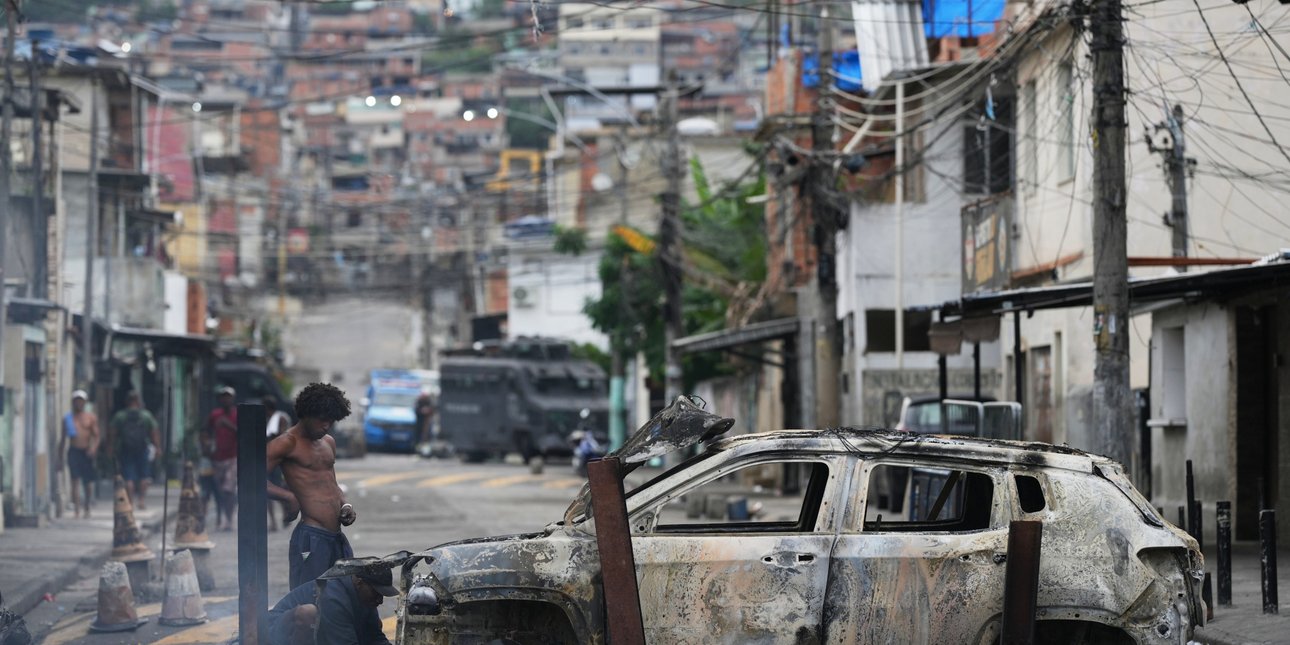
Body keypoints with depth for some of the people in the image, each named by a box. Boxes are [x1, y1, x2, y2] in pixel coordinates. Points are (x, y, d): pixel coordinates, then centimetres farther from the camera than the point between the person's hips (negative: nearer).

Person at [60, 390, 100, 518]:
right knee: (75, 480, -12)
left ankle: (87, 508, 27)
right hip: (74, 451, -1)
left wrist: (94, 448, -15)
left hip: (87, 452, 1)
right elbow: (63, 439, 13)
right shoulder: (68, 418, 9)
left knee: (88, 482, 8)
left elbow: (96, 435, 4)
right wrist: (60, 456, 10)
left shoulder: (91, 417, 7)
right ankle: (77, 509, -16)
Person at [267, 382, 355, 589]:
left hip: (337, 538, 8)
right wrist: (289, 497, -23)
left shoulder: (328, 443, 20)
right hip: (311, 538, -8)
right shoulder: (288, 443, -5)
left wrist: (345, 506, 12)